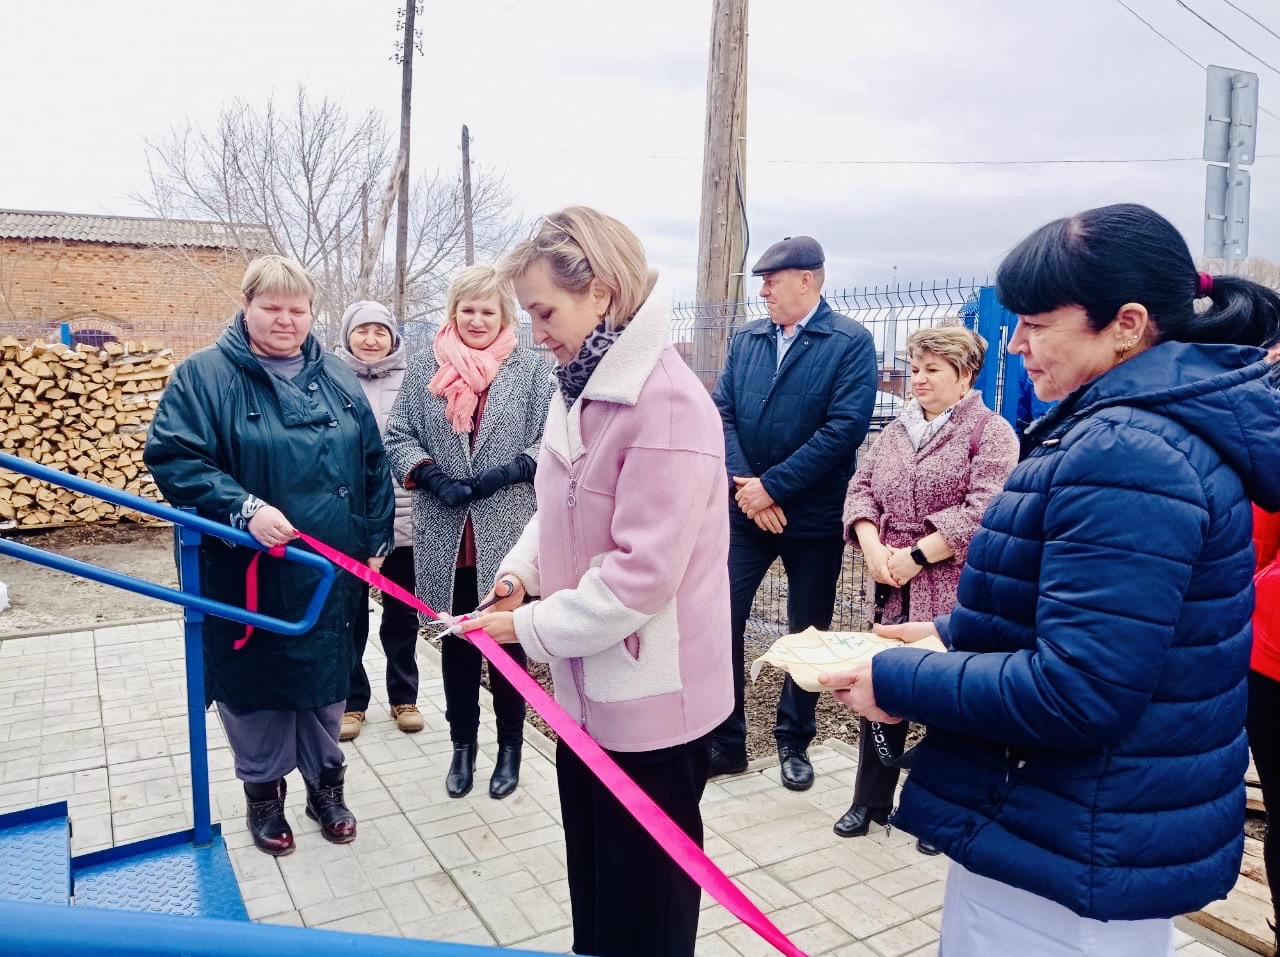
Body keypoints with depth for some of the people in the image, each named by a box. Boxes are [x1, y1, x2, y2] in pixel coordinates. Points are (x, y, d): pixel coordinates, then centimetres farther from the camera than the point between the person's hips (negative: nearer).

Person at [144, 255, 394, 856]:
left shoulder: (337, 380, 7)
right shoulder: (204, 376, -6)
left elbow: (373, 465, 11)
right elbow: (171, 457, -13)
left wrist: (376, 541, 9)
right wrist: (245, 509, -25)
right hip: (246, 575, -3)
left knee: (326, 683, 16)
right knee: (256, 685, 11)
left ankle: (325, 782, 36)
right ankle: (263, 791, 33)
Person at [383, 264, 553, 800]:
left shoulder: (530, 368, 0)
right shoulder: (425, 368, 6)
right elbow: (397, 435, 5)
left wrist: (501, 475, -17)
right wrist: (434, 479, -11)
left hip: (509, 533, -2)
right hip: (446, 536, 2)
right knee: (456, 642, 14)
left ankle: (510, 748, 27)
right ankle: (462, 745, 32)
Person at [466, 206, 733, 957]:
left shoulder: (667, 402, -24)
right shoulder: (583, 387, 5)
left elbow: (642, 572, -26)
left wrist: (531, 627, -16)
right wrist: (522, 570, -2)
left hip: (649, 695, -8)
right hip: (590, 683, 9)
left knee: (645, 896, 13)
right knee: (592, 875, 25)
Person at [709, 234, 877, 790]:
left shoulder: (851, 343, -7)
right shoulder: (746, 340, 8)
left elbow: (845, 428, -17)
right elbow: (722, 412, 1)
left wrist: (772, 486, -18)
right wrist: (745, 485, -14)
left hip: (814, 518, -3)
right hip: (747, 511, 4)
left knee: (807, 634, 10)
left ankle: (794, 741, 30)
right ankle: (725, 741, 18)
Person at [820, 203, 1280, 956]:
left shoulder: (1126, 456, -25)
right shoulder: (1173, 424, 7)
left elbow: (1075, 693, -29)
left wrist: (899, 680, -18)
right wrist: (956, 635, 6)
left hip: (1068, 859, -9)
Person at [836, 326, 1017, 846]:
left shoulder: (990, 432, -5)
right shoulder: (895, 431, 13)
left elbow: (982, 511, -16)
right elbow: (860, 489, 7)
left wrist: (915, 557, -17)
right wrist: (873, 550, -10)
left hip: (954, 593, -5)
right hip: (893, 589, 5)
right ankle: (870, 800, 25)